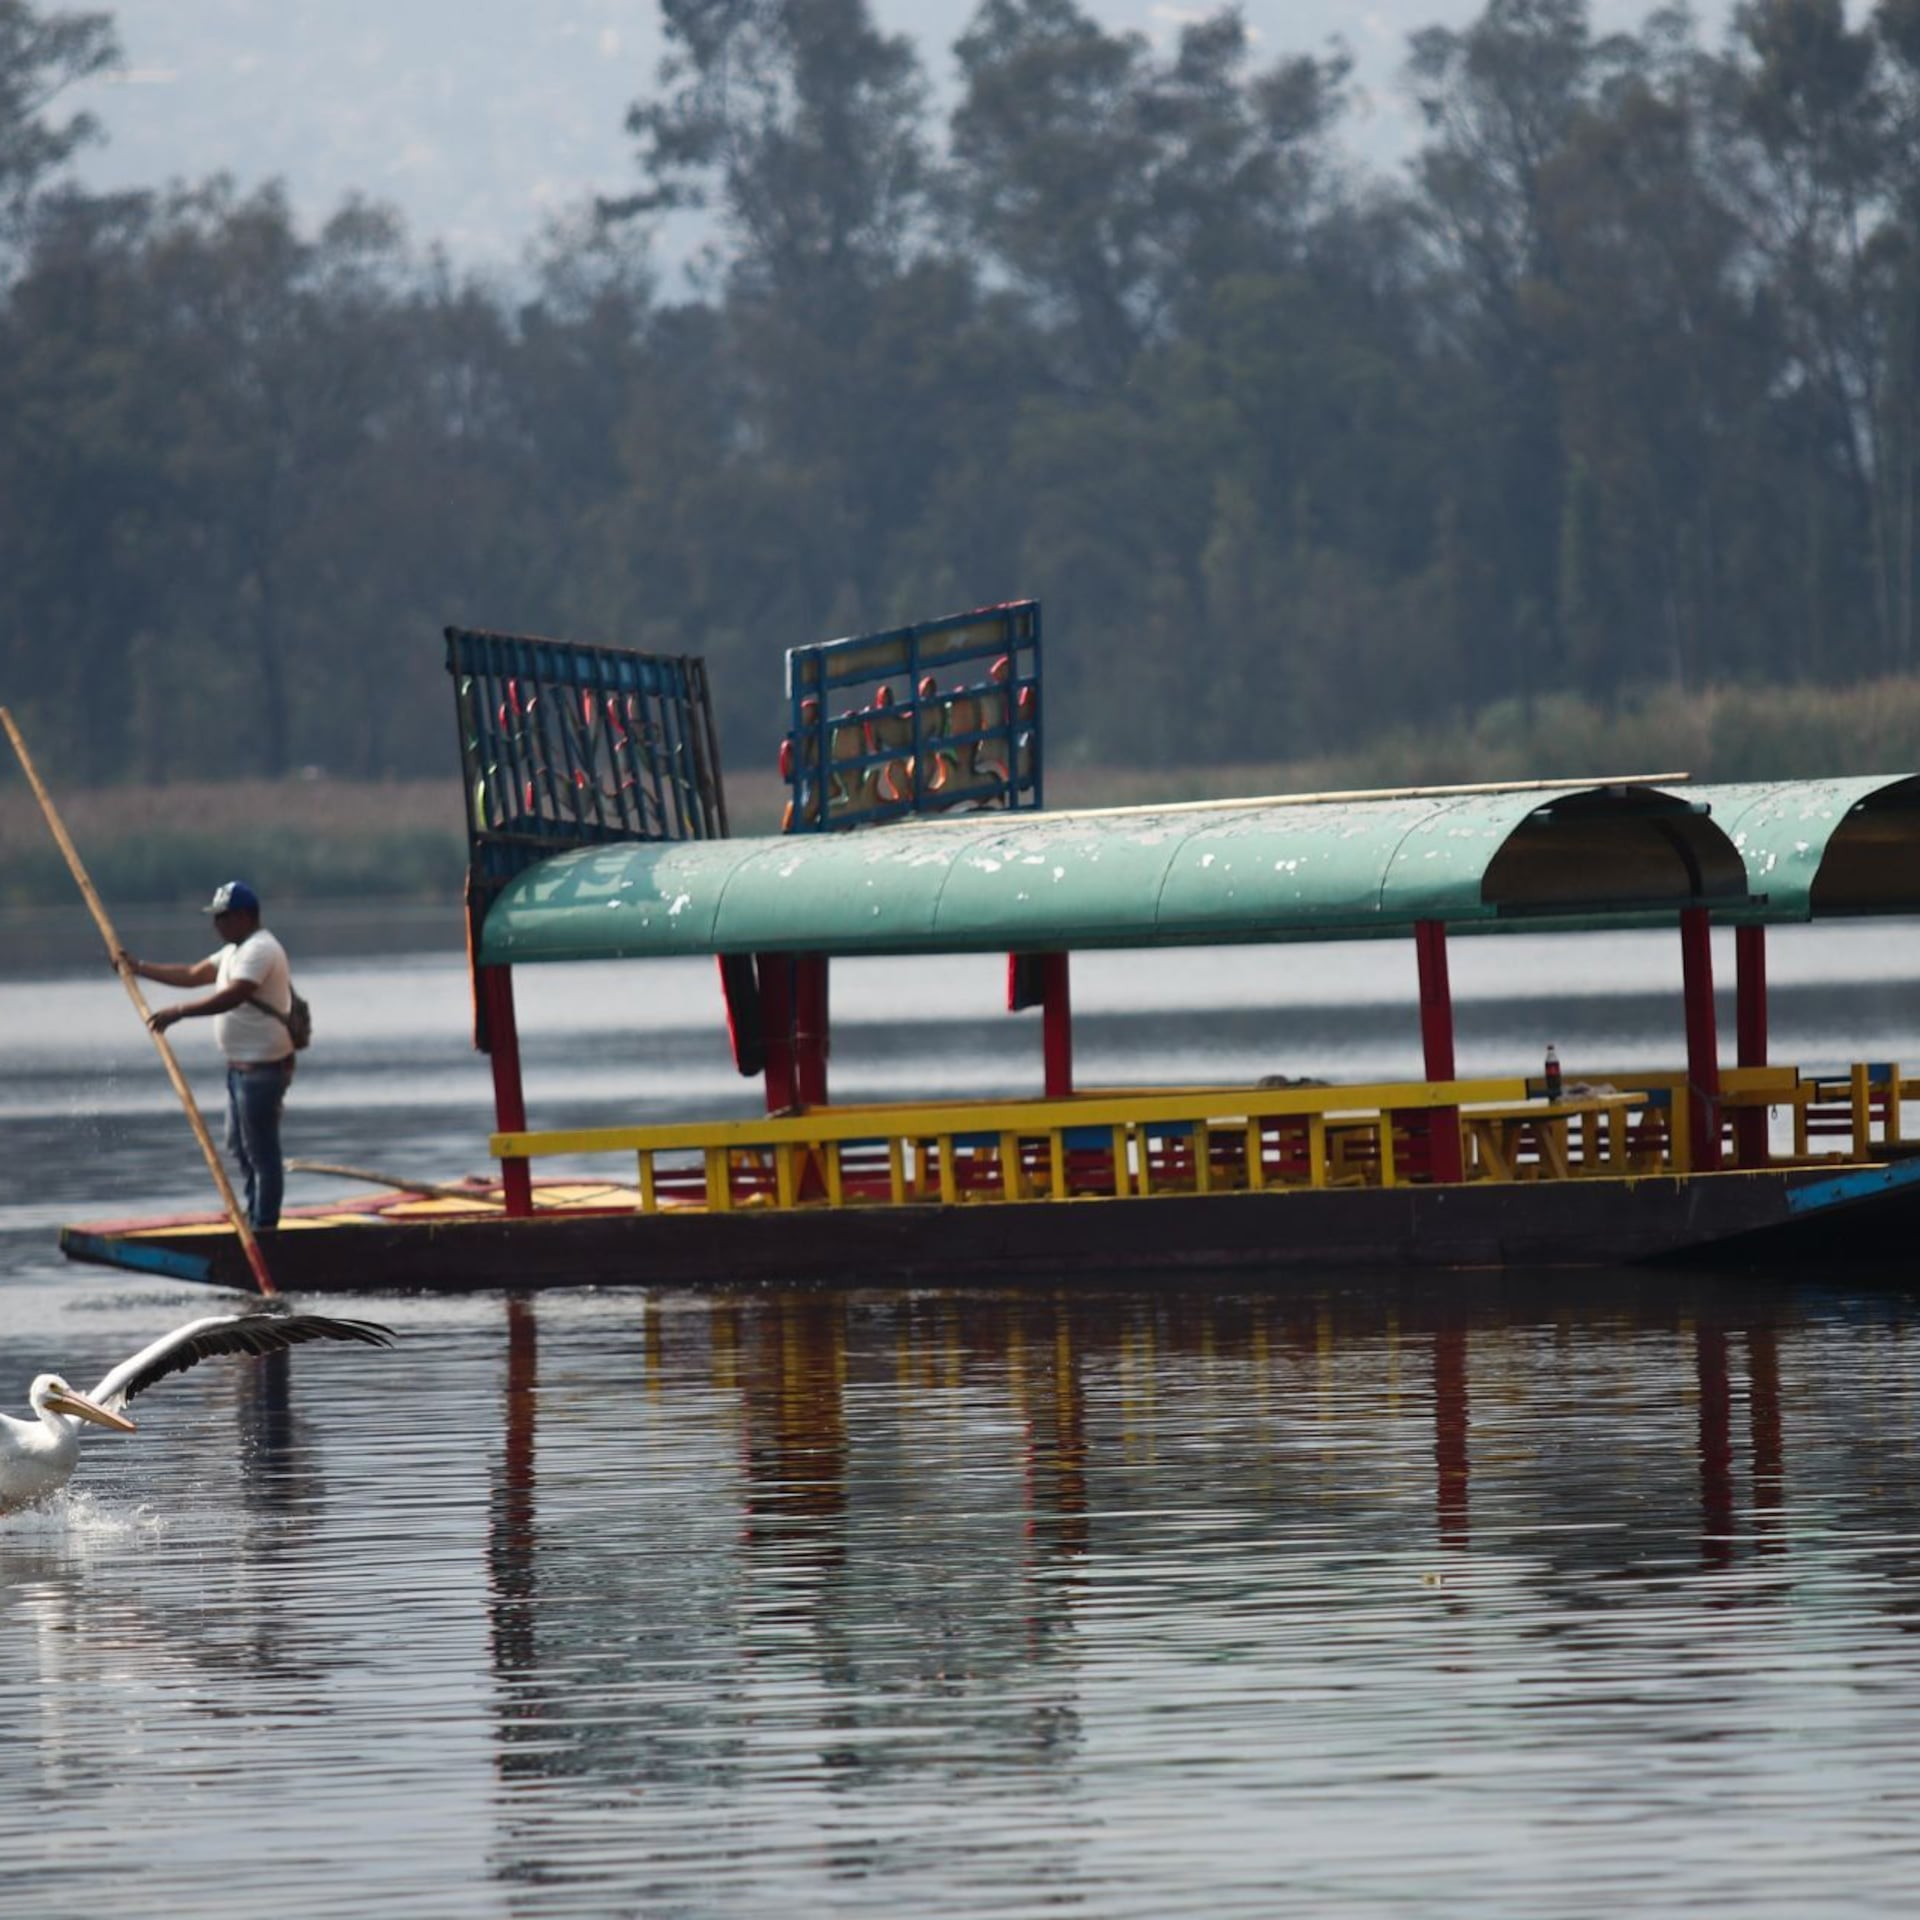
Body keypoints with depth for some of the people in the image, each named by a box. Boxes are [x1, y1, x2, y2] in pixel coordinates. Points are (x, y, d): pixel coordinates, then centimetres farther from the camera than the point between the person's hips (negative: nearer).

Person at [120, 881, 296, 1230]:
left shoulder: (259, 951, -19)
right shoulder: (236, 951, 16)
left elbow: (231, 997, -31)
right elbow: (192, 975, 22)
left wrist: (177, 1012, -31)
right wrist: (138, 968, 19)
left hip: (263, 1067, -11)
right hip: (242, 1066, 11)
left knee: (261, 1151, -5)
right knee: (240, 1147, 21)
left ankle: (263, 1228, -1)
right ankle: (254, 1214, 33)